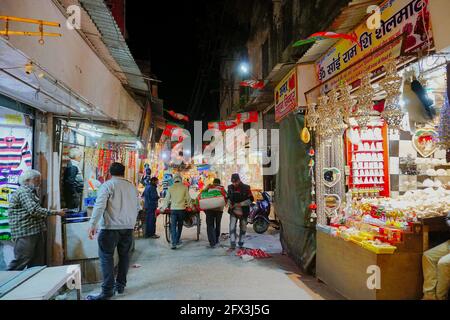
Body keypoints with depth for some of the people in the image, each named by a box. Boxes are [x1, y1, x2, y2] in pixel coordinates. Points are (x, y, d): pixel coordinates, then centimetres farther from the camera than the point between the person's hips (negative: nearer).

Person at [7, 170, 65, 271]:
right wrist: (55, 212, -20)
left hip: (36, 232, 10)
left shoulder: (31, 192, 20)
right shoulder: (23, 192, -12)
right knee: (21, 262, -7)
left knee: (38, 263, 11)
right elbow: (34, 210, -24)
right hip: (25, 234, -10)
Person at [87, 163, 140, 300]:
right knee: (124, 255, 14)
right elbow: (137, 207, 16)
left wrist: (92, 224, -16)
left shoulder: (107, 185, -4)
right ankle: (120, 285, 22)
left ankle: (108, 290, 1)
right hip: (128, 227, 5)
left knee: (106, 257, 1)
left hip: (111, 227, -5)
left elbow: (99, 206, -15)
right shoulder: (132, 187, 10)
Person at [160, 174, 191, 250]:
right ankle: (177, 241, 27)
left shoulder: (170, 188, 1)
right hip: (181, 209, 0)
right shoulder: (184, 187, -1)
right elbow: (188, 198, 5)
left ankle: (174, 243, -8)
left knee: (173, 226, 1)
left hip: (173, 209, 0)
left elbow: (166, 199, 4)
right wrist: (188, 205, 22)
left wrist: (163, 208, 14)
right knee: (179, 226, 17)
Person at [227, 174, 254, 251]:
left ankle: (241, 245, 24)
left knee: (243, 228, 9)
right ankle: (233, 245, -2)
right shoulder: (230, 187, 1)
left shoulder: (246, 188, -8)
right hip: (233, 212, 1)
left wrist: (241, 204, -15)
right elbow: (228, 197, 15)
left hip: (243, 212, -1)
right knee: (232, 228, -8)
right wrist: (229, 203, -5)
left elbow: (251, 199, -6)